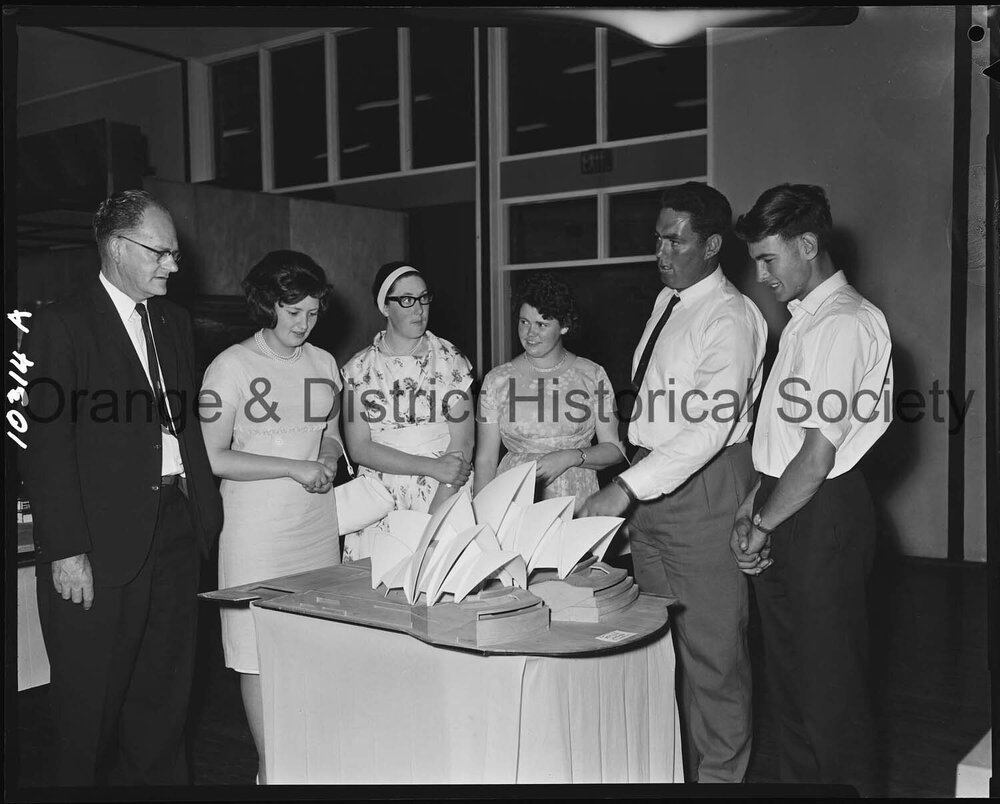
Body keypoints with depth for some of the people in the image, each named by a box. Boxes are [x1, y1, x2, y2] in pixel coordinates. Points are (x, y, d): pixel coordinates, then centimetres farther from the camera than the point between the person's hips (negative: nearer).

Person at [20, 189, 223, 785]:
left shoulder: (174, 322, 14)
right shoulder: (62, 326, -7)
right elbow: (47, 446, -11)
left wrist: (205, 510, 5)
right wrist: (66, 551, -15)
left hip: (176, 530, 6)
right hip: (103, 545, -6)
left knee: (166, 692, 14)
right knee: (93, 701, 8)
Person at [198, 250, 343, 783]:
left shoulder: (323, 363, 10)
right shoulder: (231, 367, -7)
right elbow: (211, 459, -12)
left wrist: (328, 460, -2)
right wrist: (294, 468, -16)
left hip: (318, 523, 5)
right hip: (257, 530, -5)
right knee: (260, 653, 1)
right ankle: (271, 769, 14)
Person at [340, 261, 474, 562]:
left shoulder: (451, 362, 3)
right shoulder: (360, 368, 4)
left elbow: (462, 446, -5)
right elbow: (358, 448, -4)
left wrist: (434, 518, -16)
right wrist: (431, 466, -15)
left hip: (446, 501, 0)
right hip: (380, 506, 0)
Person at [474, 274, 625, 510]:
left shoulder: (592, 375, 5)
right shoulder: (498, 380, 6)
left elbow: (614, 450, 6)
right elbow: (486, 460, 6)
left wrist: (571, 457, -11)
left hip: (577, 503, 0)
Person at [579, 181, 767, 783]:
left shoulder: (730, 317, -14)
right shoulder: (666, 302, 14)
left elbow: (712, 425, -25)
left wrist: (625, 489, -30)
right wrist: (630, 489, 10)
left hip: (705, 486, -8)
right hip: (653, 484, 9)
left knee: (711, 650, 1)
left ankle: (719, 773, 17)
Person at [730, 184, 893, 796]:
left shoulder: (842, 323, -17)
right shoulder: (806, 319, 14)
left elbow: (819, 452, -20)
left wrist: (764, 525, -10)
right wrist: (755, 506, 7)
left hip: (821, 516, -10)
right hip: (788, 510, 10)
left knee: (830, 680, 3)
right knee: (788, 672, 19)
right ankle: (799, 781, 34)